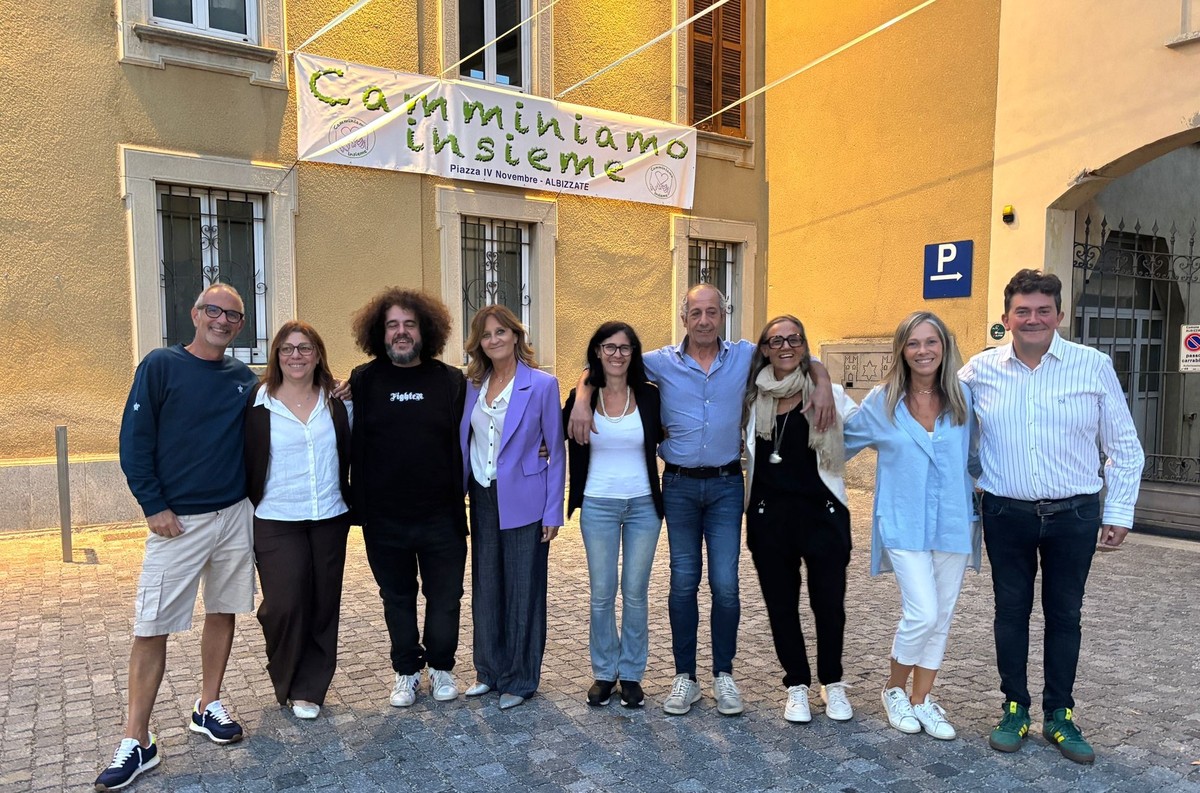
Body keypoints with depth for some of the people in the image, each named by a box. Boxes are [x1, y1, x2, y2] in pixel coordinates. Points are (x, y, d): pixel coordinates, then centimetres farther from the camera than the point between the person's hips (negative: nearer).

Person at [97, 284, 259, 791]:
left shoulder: (245, 379, 7)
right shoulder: (161, 365, -4)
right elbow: (134, 440, -5)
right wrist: (153, 506, -10)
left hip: (234, 515, 4)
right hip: (177, 520, -4)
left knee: (223, 612, 12)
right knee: (152, 628, -1)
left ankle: (208, 707, 28)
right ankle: (137, 741, 11)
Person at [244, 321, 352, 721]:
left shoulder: (337, 402, 5)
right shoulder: (257, 404, -2)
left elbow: (350, 455, 12)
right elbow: (245, 462, 0)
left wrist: (352, 505, 5)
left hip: (330, 520, 3)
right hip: (277, 522, -2)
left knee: (323, 605, 6)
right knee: (285, 605, -7)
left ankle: (309, 689, 23)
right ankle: (287, 683, 20)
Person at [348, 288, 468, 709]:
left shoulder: (450, 381, -2)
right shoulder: (364, 380, -1)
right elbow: (351, 443, 1)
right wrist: (357, 503, -6)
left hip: (440, 515, 0)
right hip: (383, 518, 1)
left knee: (445, 597, 10)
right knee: (397, 597, 15)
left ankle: (441, 667, 31)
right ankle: (407, 671, 33)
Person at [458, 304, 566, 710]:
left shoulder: (542, 384, -8)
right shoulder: (472, 384, 5)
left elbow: (556, 450, -6)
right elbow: (462, 441, 12)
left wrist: (553, 511, -8)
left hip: (522, 501, -4)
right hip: (482, 498, 4)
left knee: (523, 589, 5)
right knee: (485, 585, 12)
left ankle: (520, 678, 20)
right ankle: (489, 669, 28)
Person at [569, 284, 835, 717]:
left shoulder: (745, 356, 1)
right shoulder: (662, 362, 0)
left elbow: (806, 360, 10)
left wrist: (823, 386, -10)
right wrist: (582, 401, -13)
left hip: (726, 485, 0)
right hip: (679, 486, 0)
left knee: (725, 583, 1)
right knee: (683, 582, 7)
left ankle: (723, 674, 20)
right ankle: (684, 676, 21)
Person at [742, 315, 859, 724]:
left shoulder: (830, 394, -3)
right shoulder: (751, 397, 2)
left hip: (822, 513, -1)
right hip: (769, 516, 1)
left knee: (829, 602, 8)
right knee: (781, 603, 10)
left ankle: (832, 682, 33)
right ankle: (797, 684, 30)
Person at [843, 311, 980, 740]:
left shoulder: (964, 399, 2)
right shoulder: (881, 402, -1)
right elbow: (842, 443, 12)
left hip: (954, 523, 3)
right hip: (904, 523, -3)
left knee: (941, 616, 10)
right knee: (922, 613, -9)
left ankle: (921, 699, 27)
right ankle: (894, 689, 16)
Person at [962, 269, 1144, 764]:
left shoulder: (1094, 366, -4)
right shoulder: (980, 370, -3)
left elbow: (1124, 448, 3)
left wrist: (1119, 513, 0)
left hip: (1074, 515, 0)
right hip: (1007, 515, 1)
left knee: (1064, 614, 11)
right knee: (1011, 610, 10)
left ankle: (1059, 715, 26)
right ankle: (1015, 709, 25)